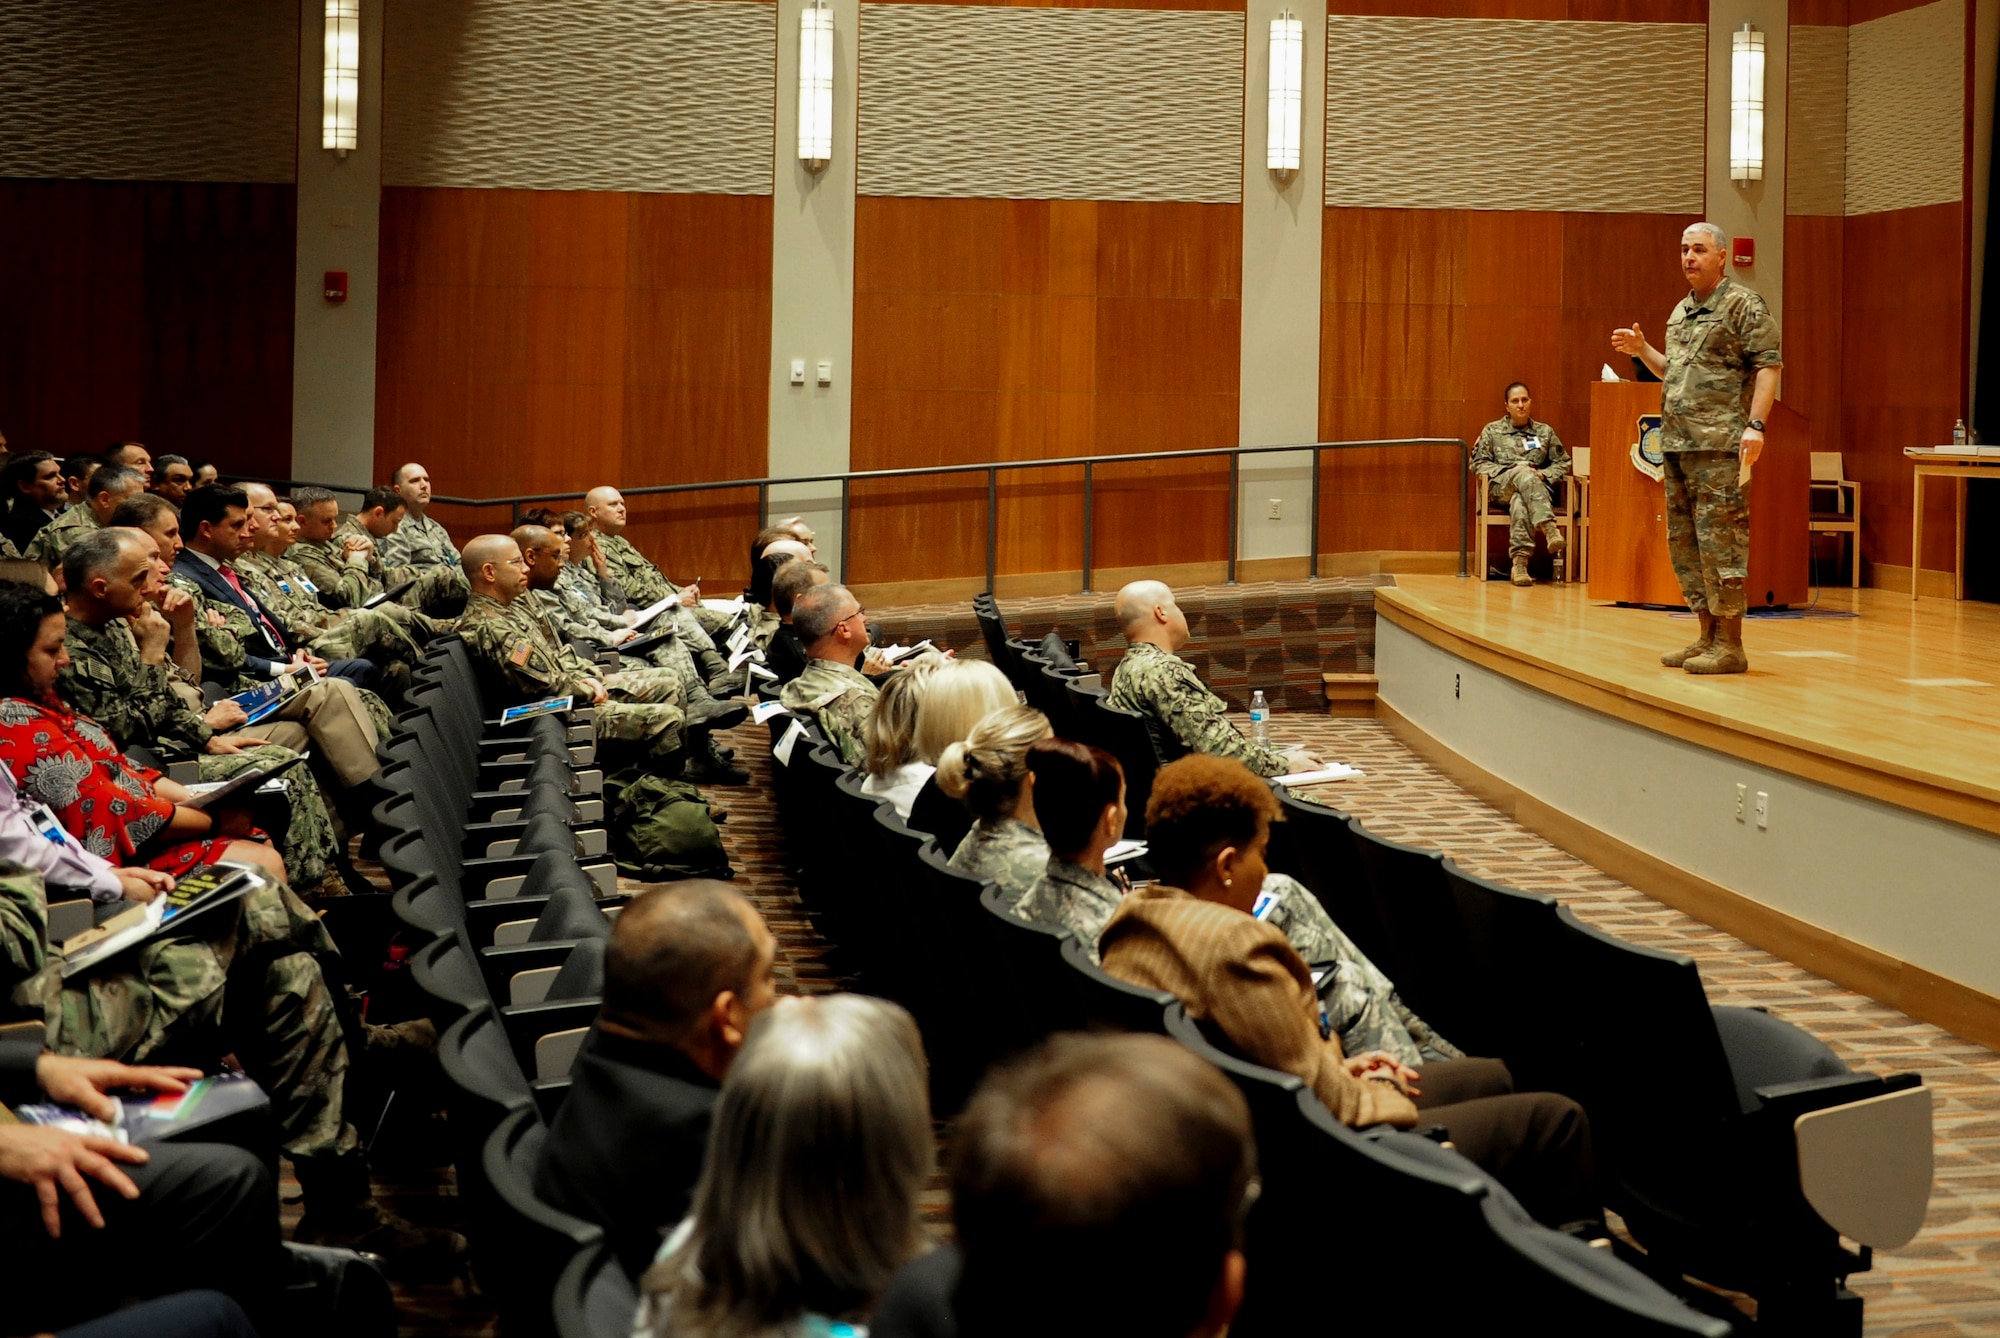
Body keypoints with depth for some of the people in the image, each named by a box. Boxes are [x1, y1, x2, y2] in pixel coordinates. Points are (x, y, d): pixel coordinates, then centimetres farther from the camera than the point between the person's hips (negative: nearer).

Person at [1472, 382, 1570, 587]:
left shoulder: (1545, 432, 21)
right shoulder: (1492, 430, 17)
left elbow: (1563, 463, 19)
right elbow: (1478, 464, 10)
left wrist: (1544, 475, -2)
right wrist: (1510, 470, -5)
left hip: (1535, 489, 1)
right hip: (1500, 488, -1)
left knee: (1520, 501, -40)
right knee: (1524, 472, -38)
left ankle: (1520, 563, -53)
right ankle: (1549, 528, -55)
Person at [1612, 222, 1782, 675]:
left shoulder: (1744, 305, -4)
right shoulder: (1680, 313, 20)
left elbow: (1768, 366, -11)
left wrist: (1755, 425, -21)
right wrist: (1641, 349, 14)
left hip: (1720, 446, -9)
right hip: (1677, 444, 9)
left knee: (1719, 540, -9)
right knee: (1683, 541, 10)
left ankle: (1730, 645, -6)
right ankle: (1707, 636, 18)